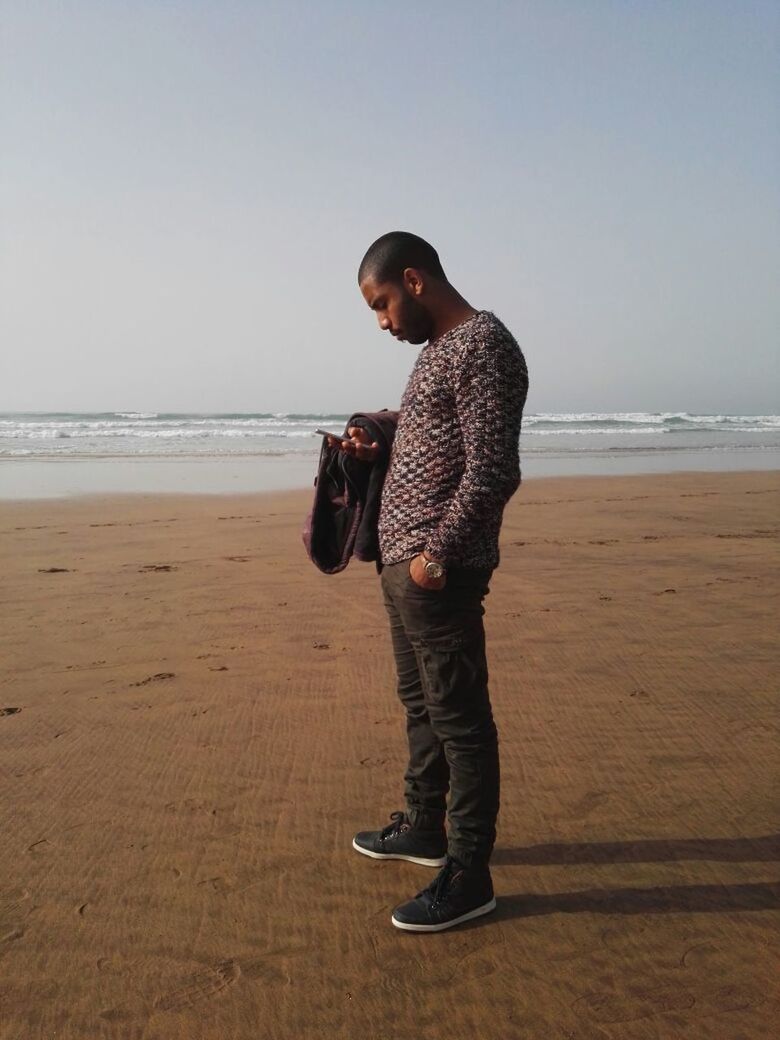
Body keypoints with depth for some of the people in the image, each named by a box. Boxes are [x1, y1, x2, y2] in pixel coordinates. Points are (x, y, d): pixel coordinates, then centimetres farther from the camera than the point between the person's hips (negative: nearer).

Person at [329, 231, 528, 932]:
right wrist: (377, 451, 10)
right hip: (402, 561, 10)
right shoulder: (438, 348, 17)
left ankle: (469, 875, 12)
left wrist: (436, 554, -20)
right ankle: (425, 827, 36)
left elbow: (492, 471, -20)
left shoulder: (483, 345, -13)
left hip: (439, 571, -10)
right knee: (421, 703, 19)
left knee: (459, 716, 0)